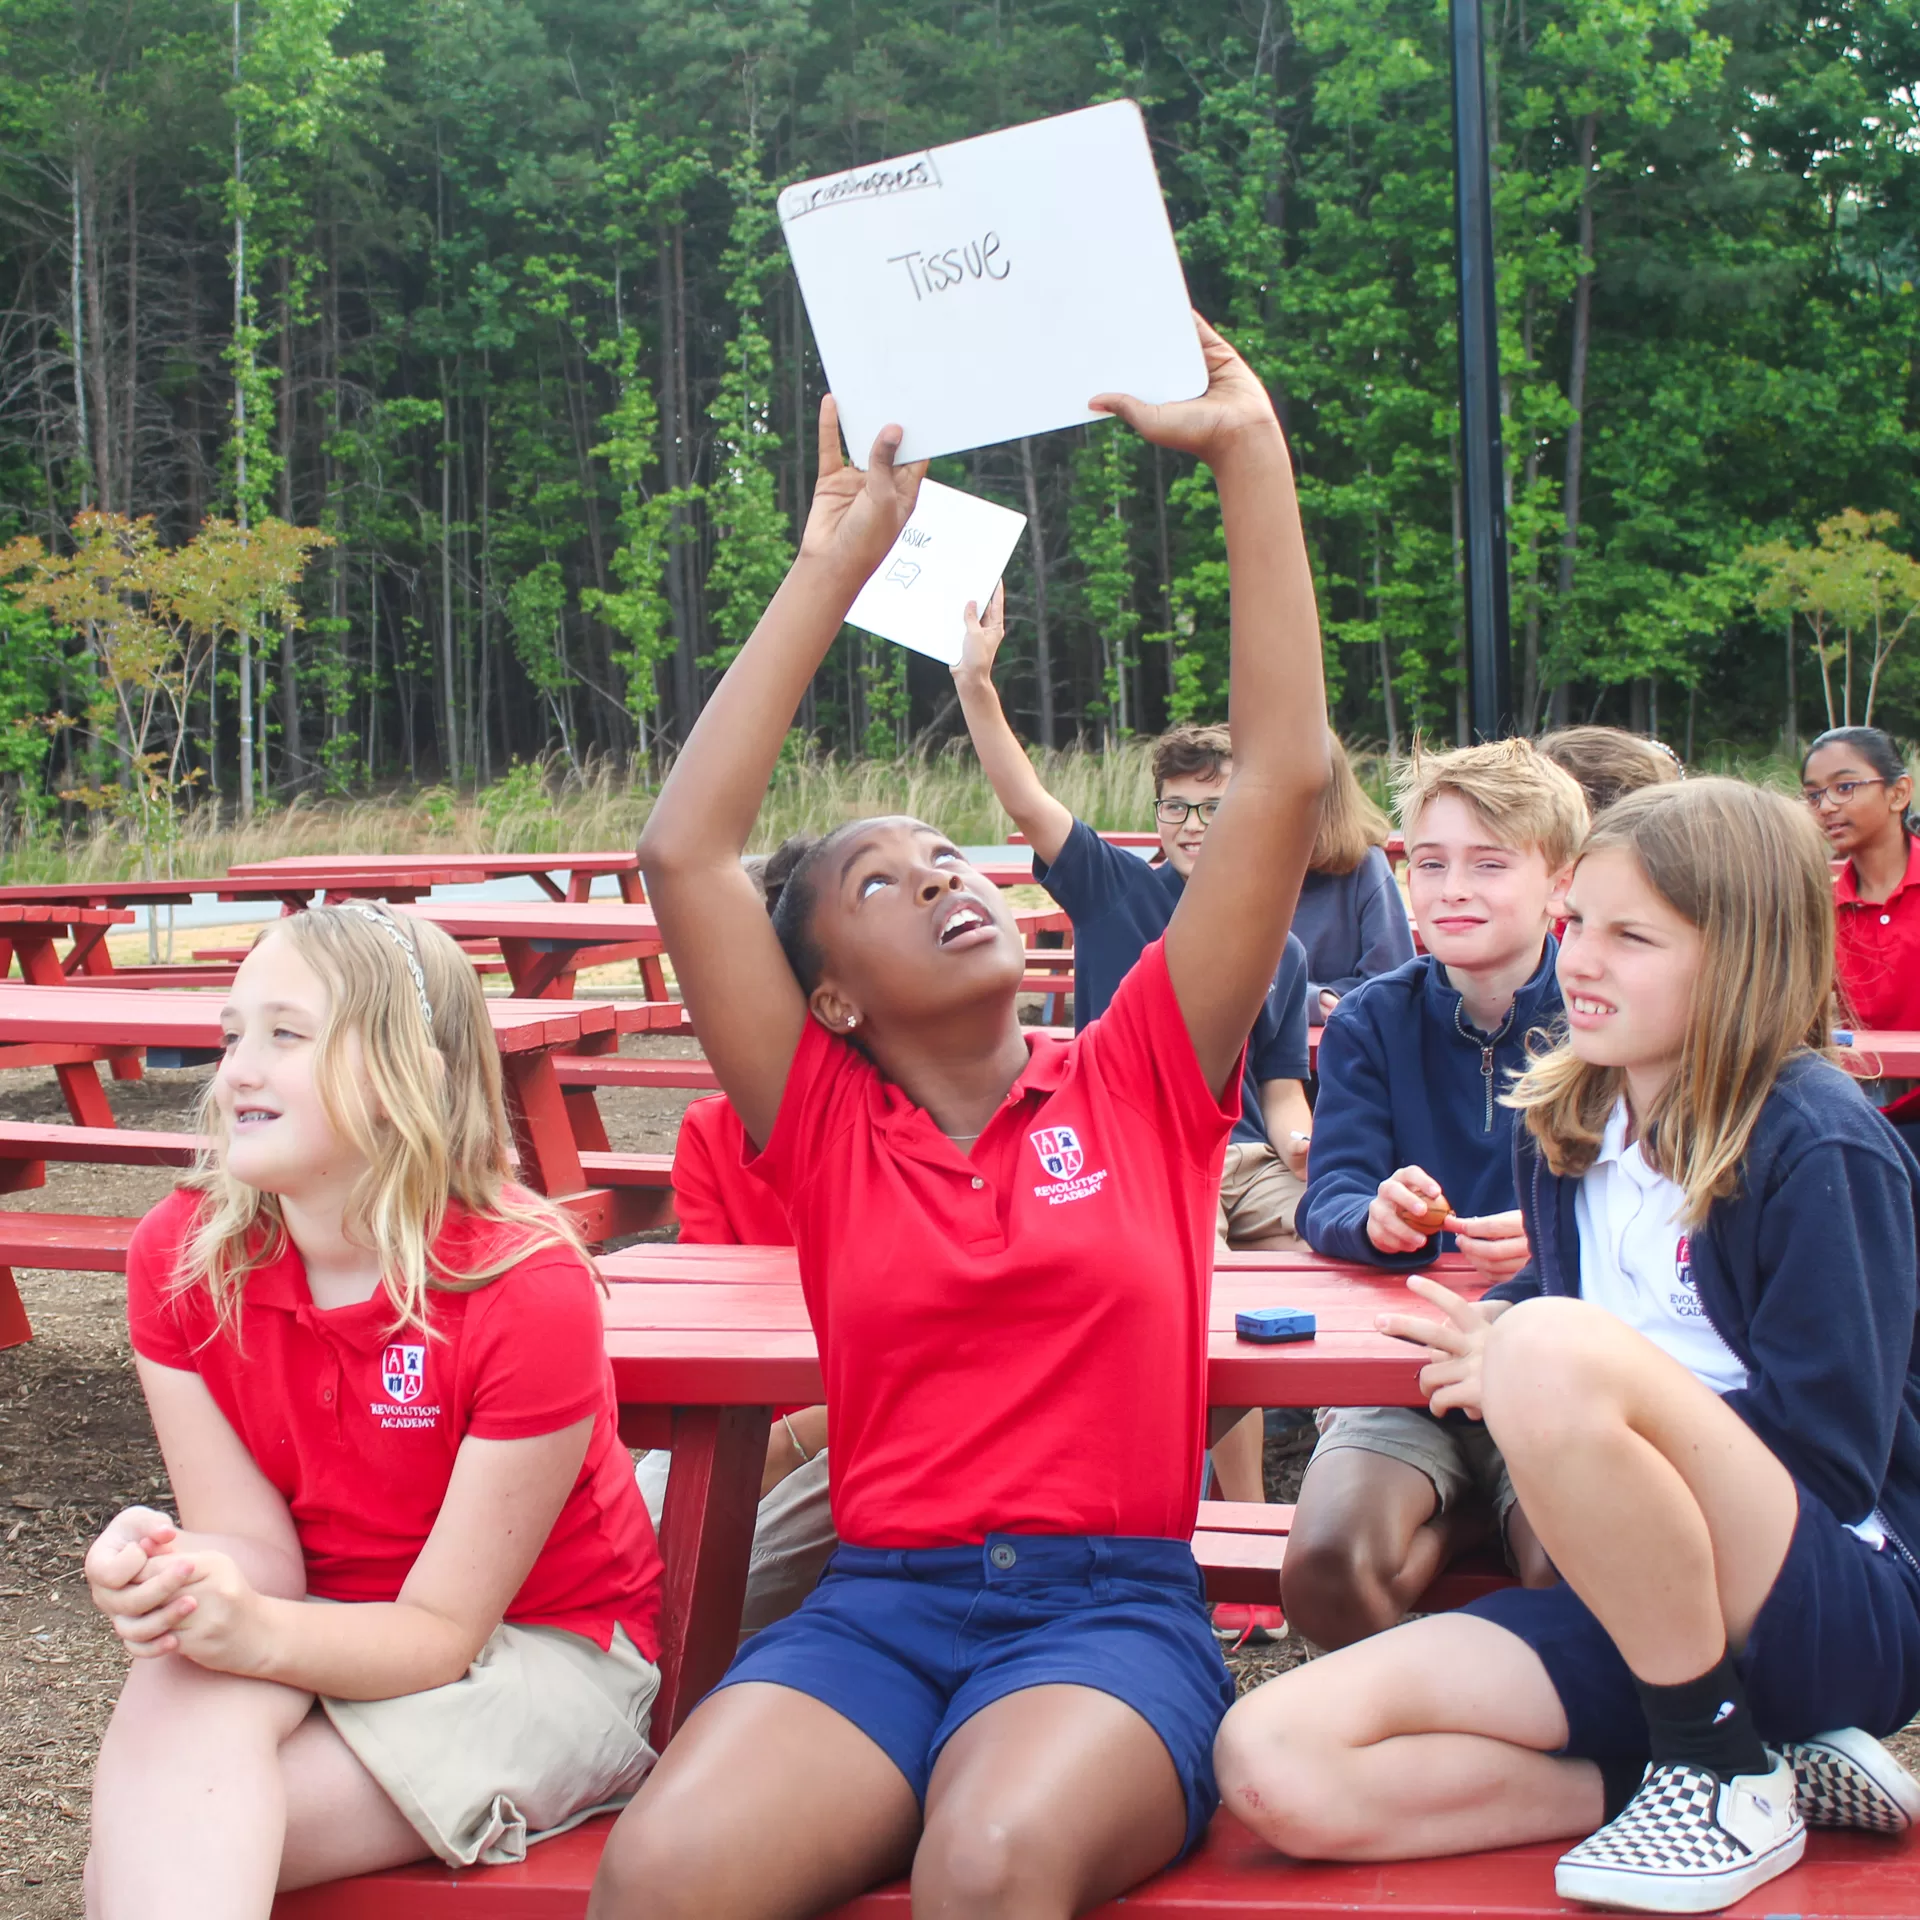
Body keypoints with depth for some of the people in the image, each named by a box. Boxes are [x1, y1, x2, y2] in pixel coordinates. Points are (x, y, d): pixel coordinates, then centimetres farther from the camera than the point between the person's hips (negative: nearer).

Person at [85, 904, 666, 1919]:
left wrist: (252, 1632, -38)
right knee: (180, 1690, -31)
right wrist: (169, 1576, -33)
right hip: (328, 1630, 5)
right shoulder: (180, 1255, -9)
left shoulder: (528, 1288, -23)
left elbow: (443, 1629, -19)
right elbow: (254, 1545, -9)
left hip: (549, 1652, -5)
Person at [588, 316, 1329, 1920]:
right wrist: (834, 566, 6)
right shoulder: (827, 1130, 11)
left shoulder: (1142, 1082, 10)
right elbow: (685, 853, 4)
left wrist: (1250, 454, 1)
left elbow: (1286, 776, 3)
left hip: (1116, 1611, -1)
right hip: (876, 1607, 1)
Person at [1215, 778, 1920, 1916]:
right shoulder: (1569, 1124, 9)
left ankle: (1728, 1778, -15)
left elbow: (1828, 1458, -16)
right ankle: (1727, 1768, -9)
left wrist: (1530, 1359, -12)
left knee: (1555, 1348, -34)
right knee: (1274, 1765, -15)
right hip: (1639, 1607, 7)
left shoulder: (1824, 1147, -10)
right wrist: (1494, 1339, 0)